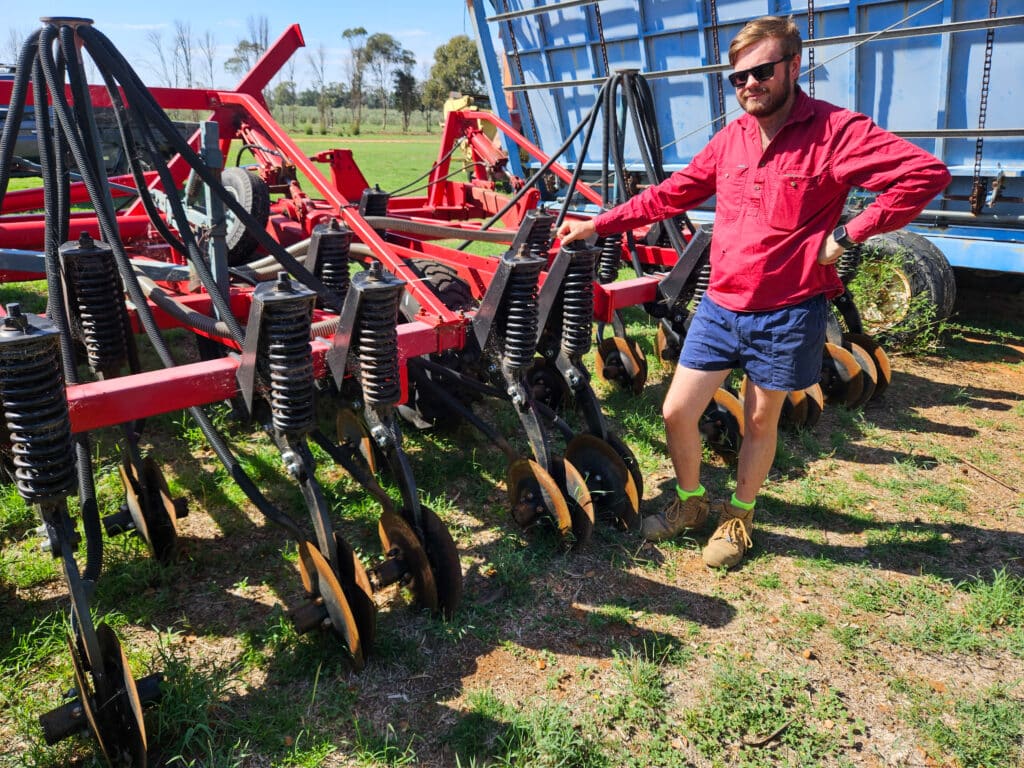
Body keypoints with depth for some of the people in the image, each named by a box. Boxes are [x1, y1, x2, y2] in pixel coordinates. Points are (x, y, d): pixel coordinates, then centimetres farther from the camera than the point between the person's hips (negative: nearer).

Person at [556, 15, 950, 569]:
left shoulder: (836, 131, -12)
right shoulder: (730, 138, 5)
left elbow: (926, 173, -17)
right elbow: (670, 195, 9)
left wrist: (847, 235, -18)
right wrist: (597, 225, 6)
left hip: (787, 315, -4)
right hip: (720, 307, 5)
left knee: (761, 421, 12)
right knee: (677, 411, 6)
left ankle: (738, 519, 35)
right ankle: (690, 503, 32)